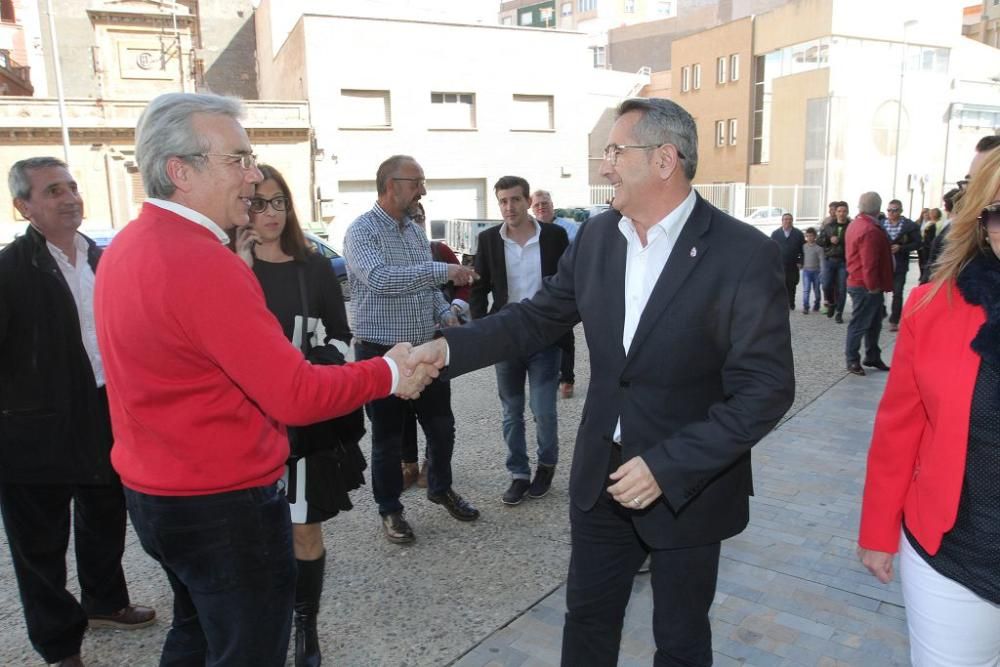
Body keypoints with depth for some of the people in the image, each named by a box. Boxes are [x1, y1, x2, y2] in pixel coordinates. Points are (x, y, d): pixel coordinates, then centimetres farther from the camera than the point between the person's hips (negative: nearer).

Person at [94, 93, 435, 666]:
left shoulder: (126, 247, 4)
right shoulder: (203, 262, -26)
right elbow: (296, 395, -28)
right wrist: (390, 374, -15)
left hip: (152, 488, 10)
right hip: (225, 504, -10)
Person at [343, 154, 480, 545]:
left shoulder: (415, 231, 10)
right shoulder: (362, 231, -12)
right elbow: (381, 279, -29)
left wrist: (445, 314, 1)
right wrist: (444, 270, -28)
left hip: (427, 348, 6)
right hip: (381, 353, -6)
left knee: (442, 426, 14)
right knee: (387, 438, 8)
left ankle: (440, 488, 38)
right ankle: (390, 510, 27)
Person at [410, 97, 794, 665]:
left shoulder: (745, 254, -19)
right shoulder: (596, 237, -2)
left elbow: (766, 388, -19)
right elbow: (537, 318, 5)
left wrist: (667, 467, -24)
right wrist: (449, 347, -8)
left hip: (689, 487, -4)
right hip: (601, 476, 4)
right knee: (587, 618, 22)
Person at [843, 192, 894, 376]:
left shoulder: (855, 224, 10)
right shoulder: (871, 230, -22)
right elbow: (869, 263, -25)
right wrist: (873, 286, -18)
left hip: (857, 282, 10)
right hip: (866, 287, -10)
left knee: (874, 322, 18)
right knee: (860, 324, 0)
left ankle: (873, 357, 28)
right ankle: (852, 360, 9)